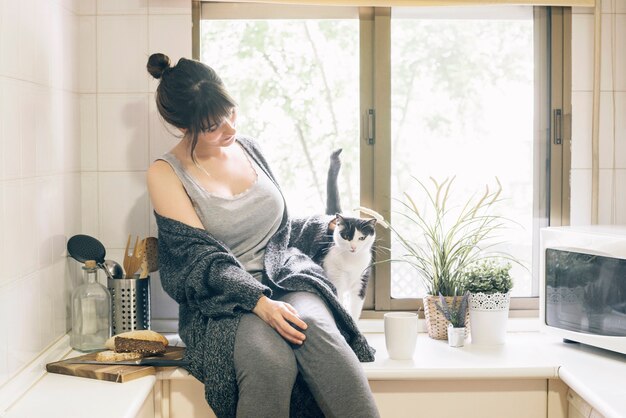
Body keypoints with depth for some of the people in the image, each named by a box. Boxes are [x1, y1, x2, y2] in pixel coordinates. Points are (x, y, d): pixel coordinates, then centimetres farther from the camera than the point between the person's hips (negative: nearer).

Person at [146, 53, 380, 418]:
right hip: (224, 301, -3)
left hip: (287, 278, 4)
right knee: (270, 360, -37)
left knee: (315, 327, -34)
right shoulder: (166, 174, -1)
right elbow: (203, 258, -11)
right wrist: (260, 303, -25)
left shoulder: (248, 148, 13)